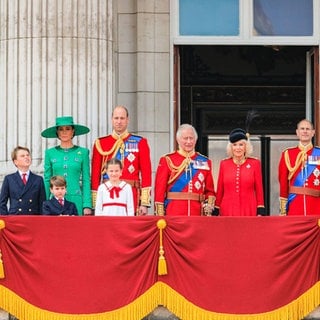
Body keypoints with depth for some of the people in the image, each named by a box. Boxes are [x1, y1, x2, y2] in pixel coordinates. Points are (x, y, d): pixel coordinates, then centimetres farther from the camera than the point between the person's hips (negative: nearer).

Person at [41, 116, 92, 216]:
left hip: (76, 200, -1)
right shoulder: (50, 153, 9)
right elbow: (47, 180, 10)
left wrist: (87, 206, -3)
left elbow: (86, 180, 4)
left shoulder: (82, 152, 6)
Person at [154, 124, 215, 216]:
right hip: (173, 215, -3)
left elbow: (209, 190, 16)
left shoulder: (205, 162, 12)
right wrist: (160, 216, -5)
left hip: (197, 214, 3)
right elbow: (159, 190, 1)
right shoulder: (167, 161, 3)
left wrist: (209, 204, -4)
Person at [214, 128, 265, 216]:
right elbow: (219, 190, 11)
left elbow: (259, 189, 5)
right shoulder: (224, 164, 7)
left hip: (249, 212, -1)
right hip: (227, 212, 1)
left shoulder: (255, 163, 4)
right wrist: (216, 212, 8)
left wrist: (260, 212, -1)